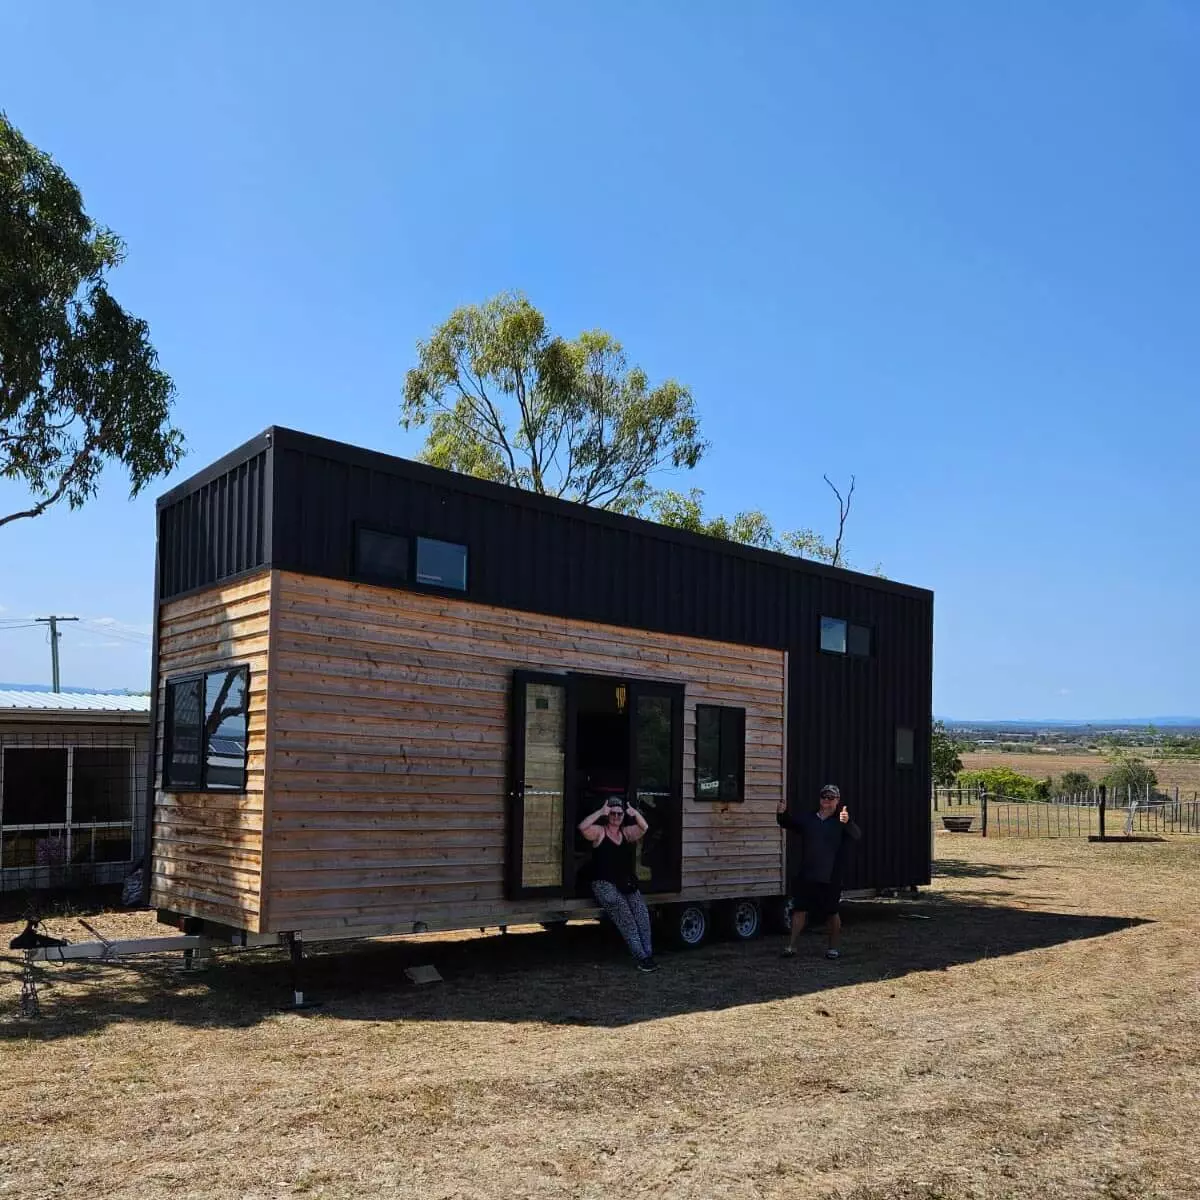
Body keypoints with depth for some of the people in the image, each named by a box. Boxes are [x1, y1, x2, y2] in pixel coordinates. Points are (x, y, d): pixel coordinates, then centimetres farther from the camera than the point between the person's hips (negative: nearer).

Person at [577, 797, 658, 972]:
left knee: (642, 913, -16)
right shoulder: (599, 832, 1)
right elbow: (582, 827, -17)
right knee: (625, 917, -21)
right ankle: (642, 958, -20)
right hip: (604, 884, -5)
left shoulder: (626, 832, 17)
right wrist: (600, 812, -21)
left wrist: (635, 813, -11)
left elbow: (644, 828, 5)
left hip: (626, 883, 5)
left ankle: (647, 955, -12)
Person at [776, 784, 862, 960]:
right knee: (799, 910, 2)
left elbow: (856, 836, -19)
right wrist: (781, 814, -18)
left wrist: (847, 823, -41)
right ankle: (791, 947, 7)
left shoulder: (840, 822, -4)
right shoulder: (808, 819, 7)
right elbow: (788, 823, 6)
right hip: (806, 876, 3)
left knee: (832, 913, 8)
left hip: (831, 878, -3)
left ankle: (833, 948, 24)